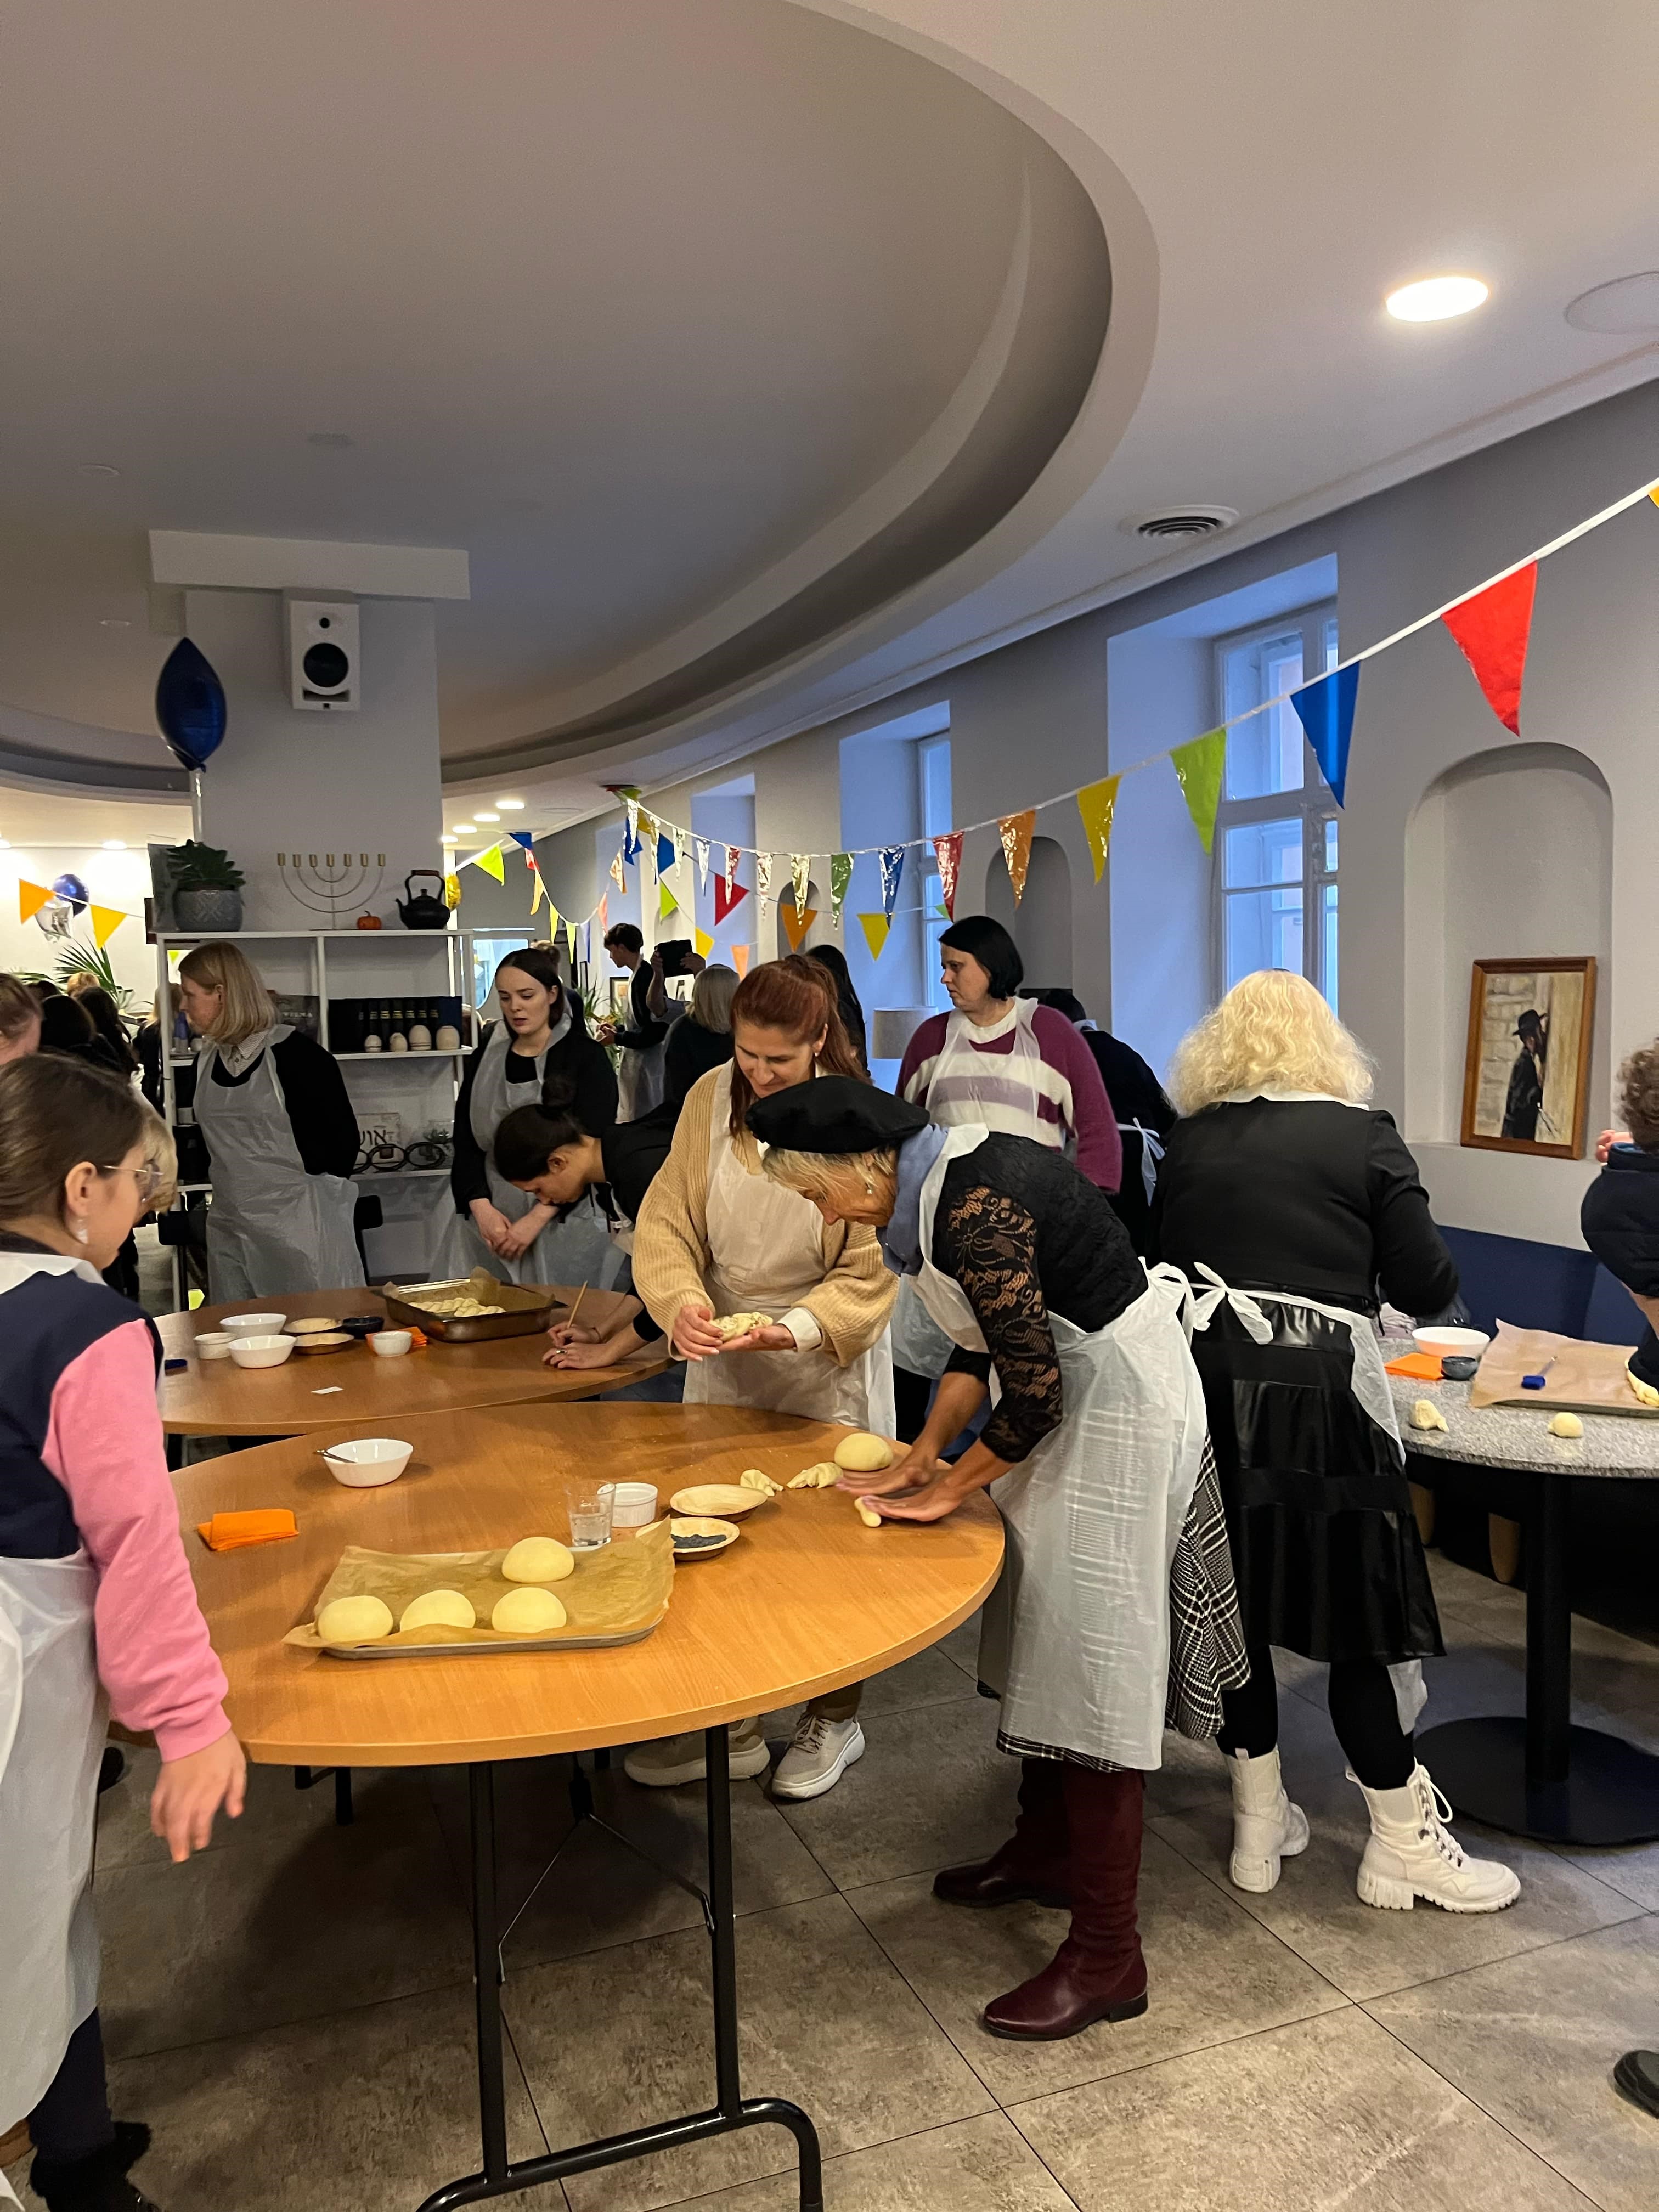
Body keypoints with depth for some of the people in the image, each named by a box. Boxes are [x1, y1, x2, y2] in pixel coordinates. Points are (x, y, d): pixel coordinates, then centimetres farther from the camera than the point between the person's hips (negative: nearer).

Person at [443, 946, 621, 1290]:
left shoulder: (587, 1057, -2)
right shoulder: (486, 1057, 11)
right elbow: (465, 1141, 7)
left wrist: (536, 1219, -14)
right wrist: (482, 1208, -9)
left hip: (563, 1222, -3)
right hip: (487, 1221, 3)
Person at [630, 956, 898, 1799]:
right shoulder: (710, 1099, -7)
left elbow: (870, 1272, -14)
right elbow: (666, 1222, -5)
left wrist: (798, 1329, -29)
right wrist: (681, 1303, -24)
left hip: (824, 1360, -3)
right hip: (721, 1356, 3)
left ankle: (834, 1720, 30)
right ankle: (731, 1724, 27)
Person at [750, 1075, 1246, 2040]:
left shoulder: (974, 1210, -27)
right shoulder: (944, 1176, 4)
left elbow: (1034, 1391, -25)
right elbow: (981, 1345, 13)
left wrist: (951, 1488, -10)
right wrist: (922, 1457, 10)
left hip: (1119, 1407, -10)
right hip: (1073, 1389, 10)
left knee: (1094, 1654, -4)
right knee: (1041, 1632, 20)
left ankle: (1108, 1954, 9)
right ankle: (1048, 1846, 39)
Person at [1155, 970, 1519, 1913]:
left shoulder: (1190, 1142, 6)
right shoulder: (1365, 1136, -2)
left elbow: (1166, 1261, 11)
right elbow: (1427, 1287, -3)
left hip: (1208, 1389, 3)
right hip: (1322, 1394, -3)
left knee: (1233, 1602, 13)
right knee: (1361, 1610, 9)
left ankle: (1261, 1824, 27)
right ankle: (1404, 1844, 21)